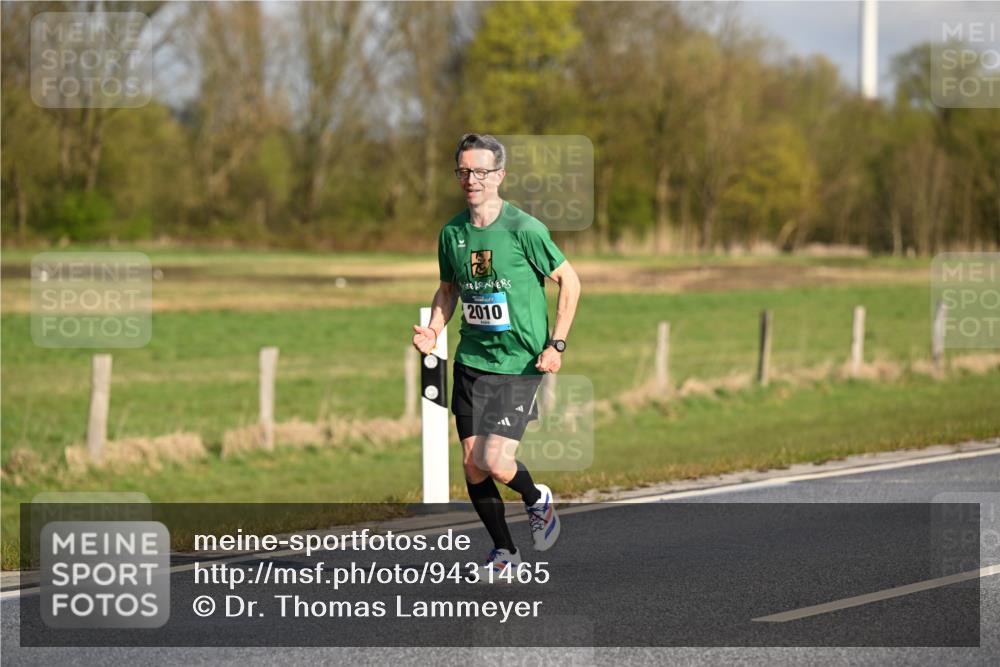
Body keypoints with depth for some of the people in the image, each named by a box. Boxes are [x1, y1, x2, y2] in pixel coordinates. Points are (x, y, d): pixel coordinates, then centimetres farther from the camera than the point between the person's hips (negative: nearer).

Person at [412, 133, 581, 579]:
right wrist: (433, 331, 0)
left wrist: (556, 345, -9)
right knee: (472, 465, 2)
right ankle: (504, 551, 21)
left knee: (495, 462, -15)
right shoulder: (452, 233, 3)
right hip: (471, 361, 5)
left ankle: (537, 501, 18)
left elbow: (569, 282, -4)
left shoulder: (524, 230, -13)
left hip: (520, 363, -5)